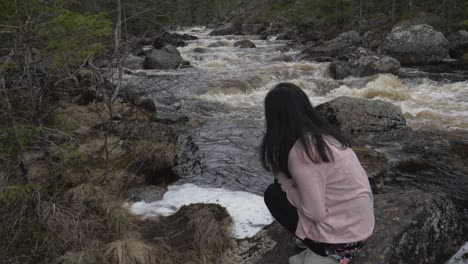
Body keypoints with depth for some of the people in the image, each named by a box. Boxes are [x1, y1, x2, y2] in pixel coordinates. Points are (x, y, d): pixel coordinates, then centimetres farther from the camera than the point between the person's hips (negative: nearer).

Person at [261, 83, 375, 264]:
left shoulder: (300, 151, -24)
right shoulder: (323, 135, 2)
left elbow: (315, 213, -21)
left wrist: (284, 183, -9)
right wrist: (287, 181, 1)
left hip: (343, 235, -8)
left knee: (274, 195, 3)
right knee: (284, 187, 17)